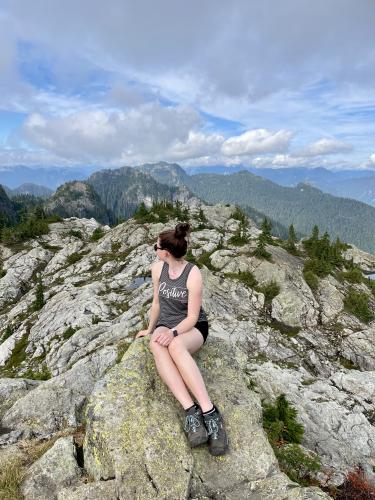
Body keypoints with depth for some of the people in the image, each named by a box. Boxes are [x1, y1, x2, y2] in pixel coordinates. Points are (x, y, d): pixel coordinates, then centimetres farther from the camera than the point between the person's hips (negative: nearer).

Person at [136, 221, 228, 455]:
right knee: (156, 345, -35)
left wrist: (173, 332, -32)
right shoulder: (158, 268, -1)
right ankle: (191, 410, -40)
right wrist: (151, 329, 20)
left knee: (175, 345, -40)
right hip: (166, 326, 4)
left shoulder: (194, 274, -17)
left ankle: (210, 412, -37)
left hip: (193, 327, -4)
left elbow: (192, 317, -16)